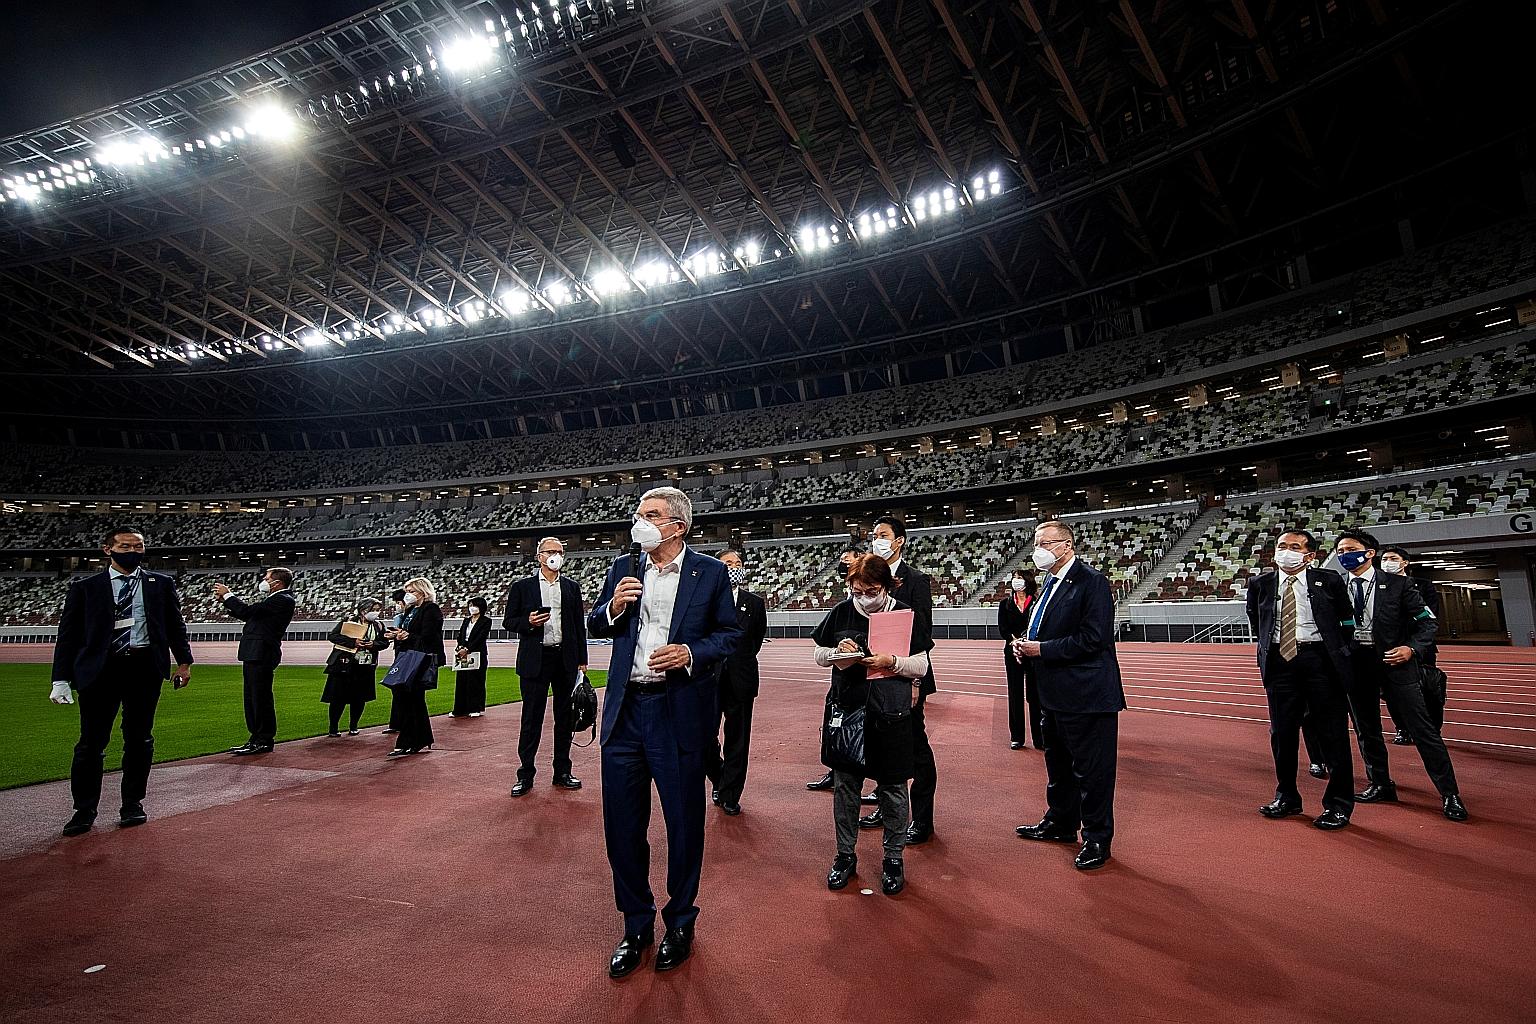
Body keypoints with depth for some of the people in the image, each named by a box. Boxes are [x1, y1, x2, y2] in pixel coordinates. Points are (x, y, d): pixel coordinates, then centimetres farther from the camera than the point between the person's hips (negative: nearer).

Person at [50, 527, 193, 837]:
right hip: (100, 669, -1)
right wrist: (61, 678, -2)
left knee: (140, 739, 7)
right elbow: (68, 635, 5)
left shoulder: (161, 584, 9)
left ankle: (133, 804, 19)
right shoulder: (84, 587, 6)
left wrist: (183, 661, 4)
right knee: (92, 741, 2)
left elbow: (175, 625, 11)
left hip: (145, 667, 1)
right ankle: (84, 811, 16)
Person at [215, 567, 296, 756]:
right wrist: (226, 600, 15)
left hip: (261, 656, -11)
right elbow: (247, 614, 21)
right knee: (252, 699, 15)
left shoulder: (283, 600, -14)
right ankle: (257, 738, 23)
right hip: (254, 655, 11)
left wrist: (228, 594, -5)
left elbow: (247, 611, -17)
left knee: (261, 699, -5)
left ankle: (264, 741, 2)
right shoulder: (275, 599, 18)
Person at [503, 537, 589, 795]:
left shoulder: (572, 587, 10)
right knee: (532, 718, 1)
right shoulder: (522, 587, 4)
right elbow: (508, 622, 5)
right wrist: (528, 622, -16)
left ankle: (562, 772, 20)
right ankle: (525, 775, 13)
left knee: (565, 716, 9)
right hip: (535, 660, -2)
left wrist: (582, 660, 7)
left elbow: (579, 625, 10)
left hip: (566, 659, 3)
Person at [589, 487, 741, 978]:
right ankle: (636, 924, 33)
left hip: (680, 712, -3)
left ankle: (680, 923, 34)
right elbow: (594, 626, 13)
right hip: (626, 711, 4)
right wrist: (612, 607, -8)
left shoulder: (710, 573, -3)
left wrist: (692, 653, -18)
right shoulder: (624, 569, 7)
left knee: (684, 823, 10)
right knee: (622, 825, 12)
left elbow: (730, 633, -1)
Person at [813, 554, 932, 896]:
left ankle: (893, 857, 28)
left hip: (892, 714, -2)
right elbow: (819, 656, 8)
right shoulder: (841, 611, 0)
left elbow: (921, 666, -3)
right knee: (845, 783, 10)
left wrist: (891, 661, -20)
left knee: (893, 786, 8)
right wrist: (836, 652, -13)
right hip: (847, 708, 2)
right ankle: (845, 854, 28)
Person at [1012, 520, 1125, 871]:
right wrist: (1027, 644, 0)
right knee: (1058, 764, 23)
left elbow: (1092, 638, -24)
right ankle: (1060, 823, 40)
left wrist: (1042, 649, -21)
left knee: (1092, 769, 4)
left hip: (1086, 695, -9)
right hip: (1055, 694, 10)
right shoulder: (1050, 583, 12)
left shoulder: (1091, 581, -17)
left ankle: (1097, 839, 20)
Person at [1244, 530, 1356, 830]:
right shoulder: (1260, 585, 6)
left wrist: (1338, 654, 8)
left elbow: (1346, 621, 10)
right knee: (1281, 733, 10)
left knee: (1331, 732, 2)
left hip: (1319, 659, -2)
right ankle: (1287, 797, 26)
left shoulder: (1329, 581, 0)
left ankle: (1338, 804, 17)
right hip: (1279, 662, 3)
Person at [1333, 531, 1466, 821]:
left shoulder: (1397, 585, -2)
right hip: (1354, 663, 3)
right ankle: (1381, 786, 25)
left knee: (1422, 728, -2)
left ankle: (1449, 793, 10)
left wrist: (1411, 648, -14)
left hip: (1393, 660, -3)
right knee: (1366, 729, 12)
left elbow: (1427, 621, 0)